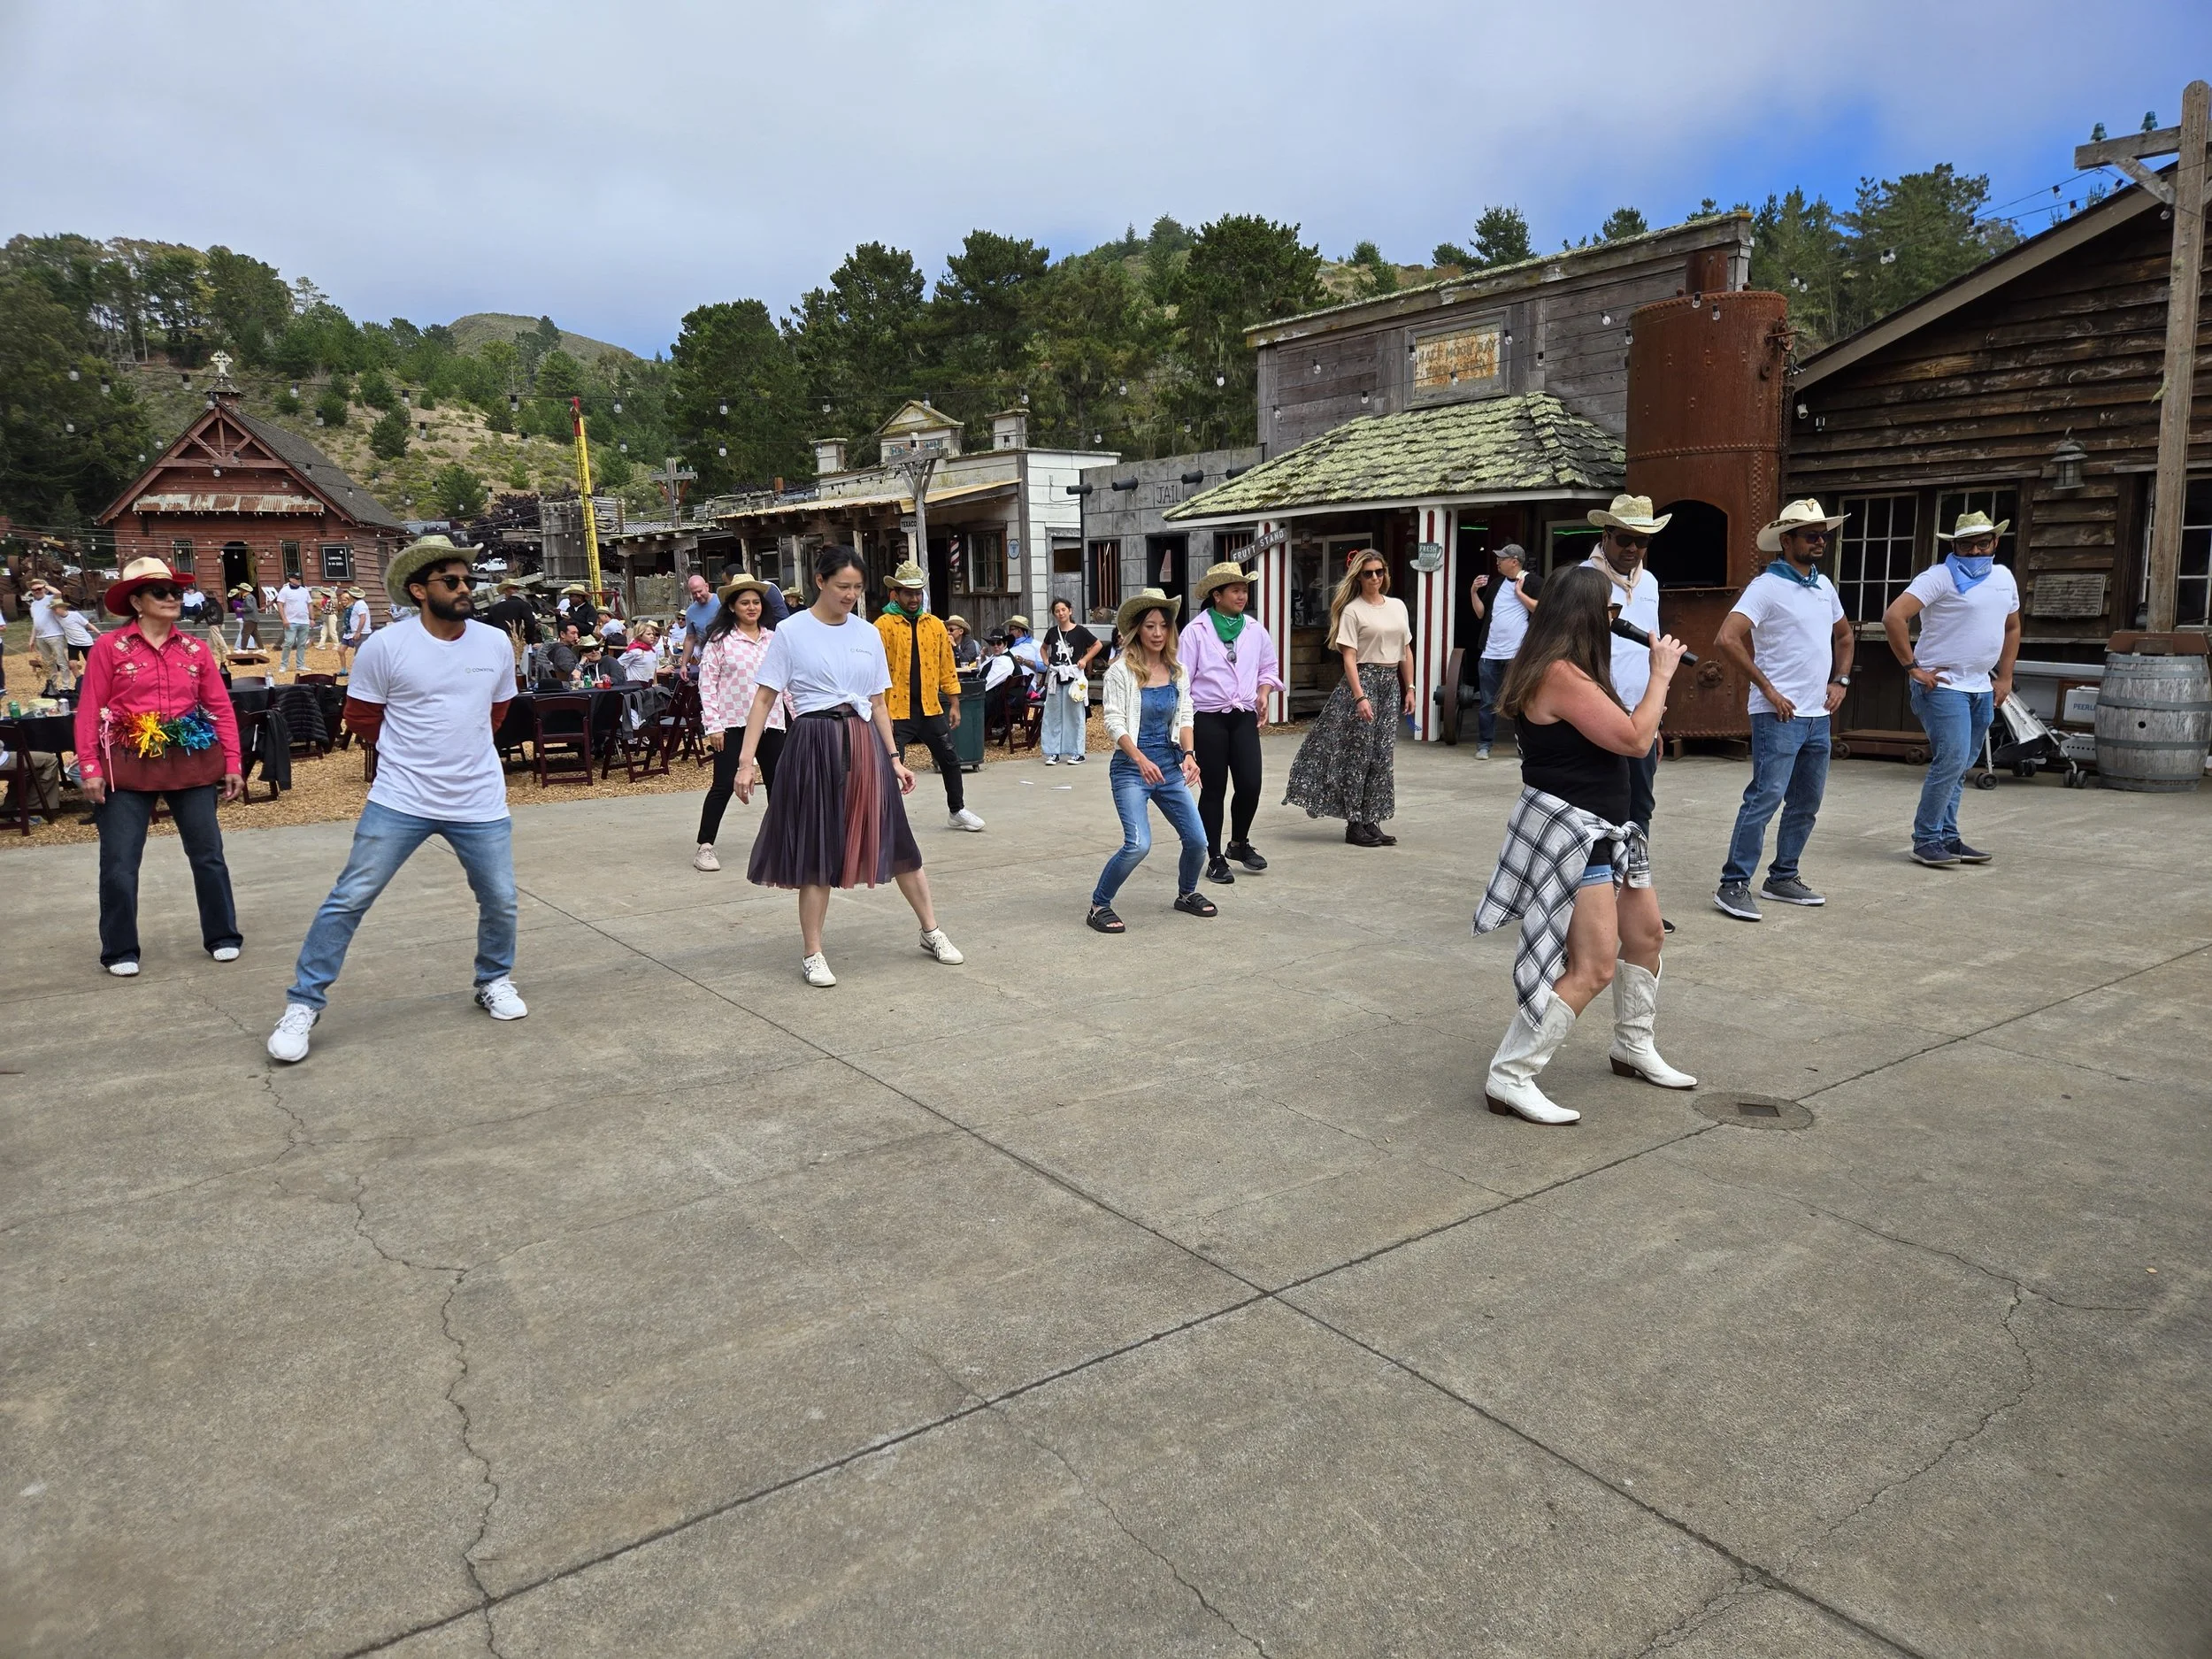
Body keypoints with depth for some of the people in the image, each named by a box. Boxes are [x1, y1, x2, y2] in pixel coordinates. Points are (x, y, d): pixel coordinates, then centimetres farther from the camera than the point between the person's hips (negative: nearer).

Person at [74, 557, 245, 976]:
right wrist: (90, 767, -10)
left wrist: (232, 762, 2)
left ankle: (222, 936, 21)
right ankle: (120, 951, 14)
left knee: (208, 853, 7)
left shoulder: (196, 650, 7)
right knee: (119, 863, 1)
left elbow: (221, 708, 7)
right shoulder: (109, 647, -2)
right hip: (128, 763, -2)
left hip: (191, 761, 3)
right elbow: (89, 711, -4)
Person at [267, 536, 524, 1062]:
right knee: (349, 899, -2)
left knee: (500, 901, 9)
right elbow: (360, 717, 1)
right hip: (400, 800, -3)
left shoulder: (497, 643, -1)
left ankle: (495, 980, 35)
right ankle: (304, 1004, 11)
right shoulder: (385, 646, -11)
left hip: (480, 802, 3)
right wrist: (410, 749, 6)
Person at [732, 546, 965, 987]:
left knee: (895, 840, 9)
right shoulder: (791, 632, -4)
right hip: (815, 743, -4)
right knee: (817, 851, 2)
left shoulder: (868, 634, 9)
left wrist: (894, 758, 10)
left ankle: (932, 932, 22)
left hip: (864, 743, 4)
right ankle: (812, 954, 14)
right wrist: (747, 760, -12)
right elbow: (763, 699, -5)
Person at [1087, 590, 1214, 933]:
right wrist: (1141, 760, -25)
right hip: (1130, 767, -5)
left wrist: (1189, 754, -9)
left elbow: (1184, 718, 9)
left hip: (1170, 765, 5)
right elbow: (1114, 722, -13)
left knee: (1197, 839, 3)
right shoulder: (1121, 671, -9)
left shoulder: (1178, 672, 6)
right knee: (1138, 844, -19)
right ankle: (1099, 905, 0)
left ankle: (1187, 893, 32)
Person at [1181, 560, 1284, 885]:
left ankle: (1239, 843, 22)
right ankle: (1215, 859, 15)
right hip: (1209, 718, -3)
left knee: (1250, 785, -5)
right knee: (1213, 790, 3)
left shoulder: (1254, 629, 7)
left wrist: (1263, 695, 4)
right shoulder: (1196, 630, -6)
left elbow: (1268, 666, 21)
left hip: (1244, 717, 3)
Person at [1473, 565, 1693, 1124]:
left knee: (1646, 934, 23)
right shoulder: (1559, 674, -21)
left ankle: (1634, 1047, 40)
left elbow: (1624, 733, 18)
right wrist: (1660, 674, -9)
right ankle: (1509, 1079, -8)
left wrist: (1657, 678, 14)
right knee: (1592, 969, -13)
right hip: (1567, 831, -11)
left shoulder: (1574, 672, 12)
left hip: (1601, 830, 11)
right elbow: (1634, 741, -21)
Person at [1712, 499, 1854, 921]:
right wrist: (1768, 689, -18)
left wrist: (1840, 681, 15)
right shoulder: (1767, 586, -11)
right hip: (1780, 714, -8)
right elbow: (1726, 639, -22)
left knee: (1806, 802, 12)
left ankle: (1783, 878, 24)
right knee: (1765, 797, -13)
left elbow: (1843, 635, 31)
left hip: (1818, 716, 8)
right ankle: (1734, 885, -8)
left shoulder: (1824, 585, 14)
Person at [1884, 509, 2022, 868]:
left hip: (1981, 689, 8)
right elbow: (1893, 616, -20)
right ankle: (1926, 840, -6)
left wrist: (2005, 678, 19)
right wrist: (1913, 667, -18)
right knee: (1951, 761, -15)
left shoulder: (2004, 577, 14)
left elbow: (2012, 628, 27)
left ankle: (1947, 838, 18)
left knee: (1958, 767, 11)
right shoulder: (1940, 577, -10)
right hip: (1943, 686, -7)